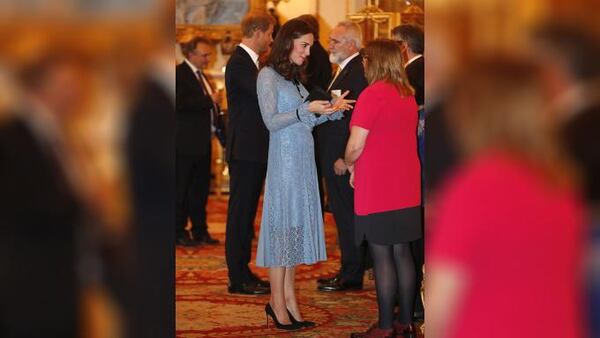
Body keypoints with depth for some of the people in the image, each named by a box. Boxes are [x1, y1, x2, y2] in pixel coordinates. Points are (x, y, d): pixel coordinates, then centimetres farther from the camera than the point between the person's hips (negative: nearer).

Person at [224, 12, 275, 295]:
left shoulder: (248, 62, 16)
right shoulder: (239, 63, -15)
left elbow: (262, 98, 18)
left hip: (253, 150, 10)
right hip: (245, 150, -10)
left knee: (245, 213, 14)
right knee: (240, 213, -5)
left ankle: (242, 273, 21)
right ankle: (238, 279, 0)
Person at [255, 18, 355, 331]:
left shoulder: (295, 77, 16)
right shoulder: (268, 75, -6)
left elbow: (305, 121, 15)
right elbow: (271, 121, -14)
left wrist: (332, 108, 3)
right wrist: (307, 110, -21)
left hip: (303, 159, 8)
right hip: (284, 159, -8)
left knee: (296, 225, 7)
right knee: (283, 225, -4)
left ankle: (288, 298, 11)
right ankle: (278, 301, 1)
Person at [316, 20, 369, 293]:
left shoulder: (359, 71, -17)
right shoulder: (344, 70, 16)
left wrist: (345, 158, -22)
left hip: (344, 160, -10)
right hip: (335, 157, 10)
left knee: (347, 215, -3)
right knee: (343, 214, 14)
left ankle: (351, 275, 5)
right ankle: (349, 270, 22)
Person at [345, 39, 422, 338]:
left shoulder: (372, 95, -14)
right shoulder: (408, 95, 9)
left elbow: (356, 146, -16)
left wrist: (350, 165, 5)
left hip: (378, 189, -7)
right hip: (407, 186, 7)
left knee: (382, 257, -2)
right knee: (402, 252, 11)